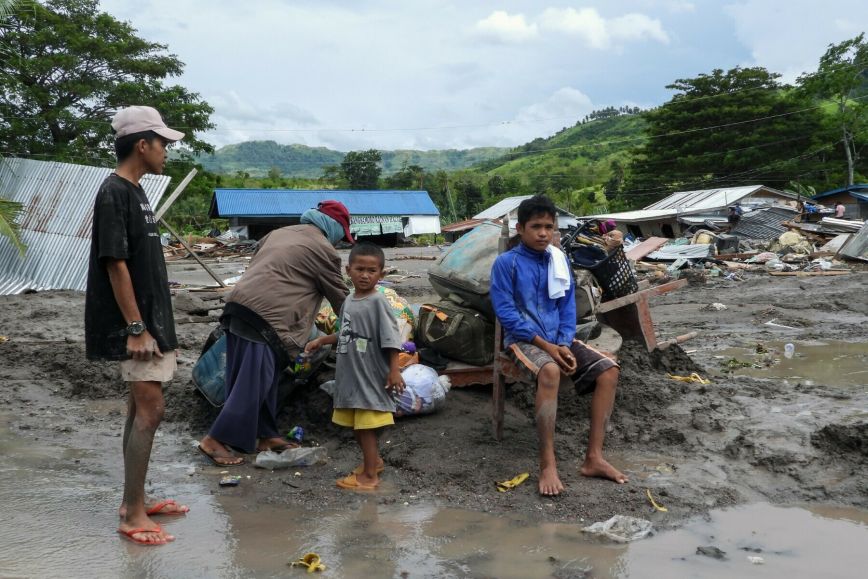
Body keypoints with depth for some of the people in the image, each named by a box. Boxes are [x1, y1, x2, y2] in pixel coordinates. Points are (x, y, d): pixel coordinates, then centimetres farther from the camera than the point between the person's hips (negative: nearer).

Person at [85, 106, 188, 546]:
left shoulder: (134, 192, 14)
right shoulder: (114, 193, -15)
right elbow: (115, 264, -20)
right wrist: (136, 328, -20)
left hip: (150, 319, 10)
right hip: (135, 324, -10)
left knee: (141, 407, 13)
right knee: (149, 410, -9)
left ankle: (134, 500, 22)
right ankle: (133, 515, -1)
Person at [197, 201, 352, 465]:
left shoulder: (279, 233, 23)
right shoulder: (323, 250, 1)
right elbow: (340, 297, 7)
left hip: (239, 305, 9)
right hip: (265, 318, -9)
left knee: (264, 381, 15)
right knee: (253, 383, -5)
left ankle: (265, 435, 23)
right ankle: (215, 440, -1)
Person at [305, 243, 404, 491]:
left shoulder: (378, 301, -14)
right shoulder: (349, 301, 9)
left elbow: (391, 338, -16)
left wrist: (394, 370, -19)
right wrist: (321, 340, 18)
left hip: (370, 377, -8)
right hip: (350, 375, 8)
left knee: (367, 425, -3)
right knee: (356, 424, 18)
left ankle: (369, 475, 7)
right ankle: (373, 460, 37)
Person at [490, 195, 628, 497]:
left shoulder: (559, 261, 9)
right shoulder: (506, 262, -7)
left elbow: (568, 305, 10)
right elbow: (505, 311, -13)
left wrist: (564, 345, -8)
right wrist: (544, 345, -18)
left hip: (559, 339, 6)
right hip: (523, 339, -6)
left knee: (608, 370, -14)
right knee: (549, 372, -38)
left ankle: (594, 457, -12)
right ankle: (547, 464, -32)